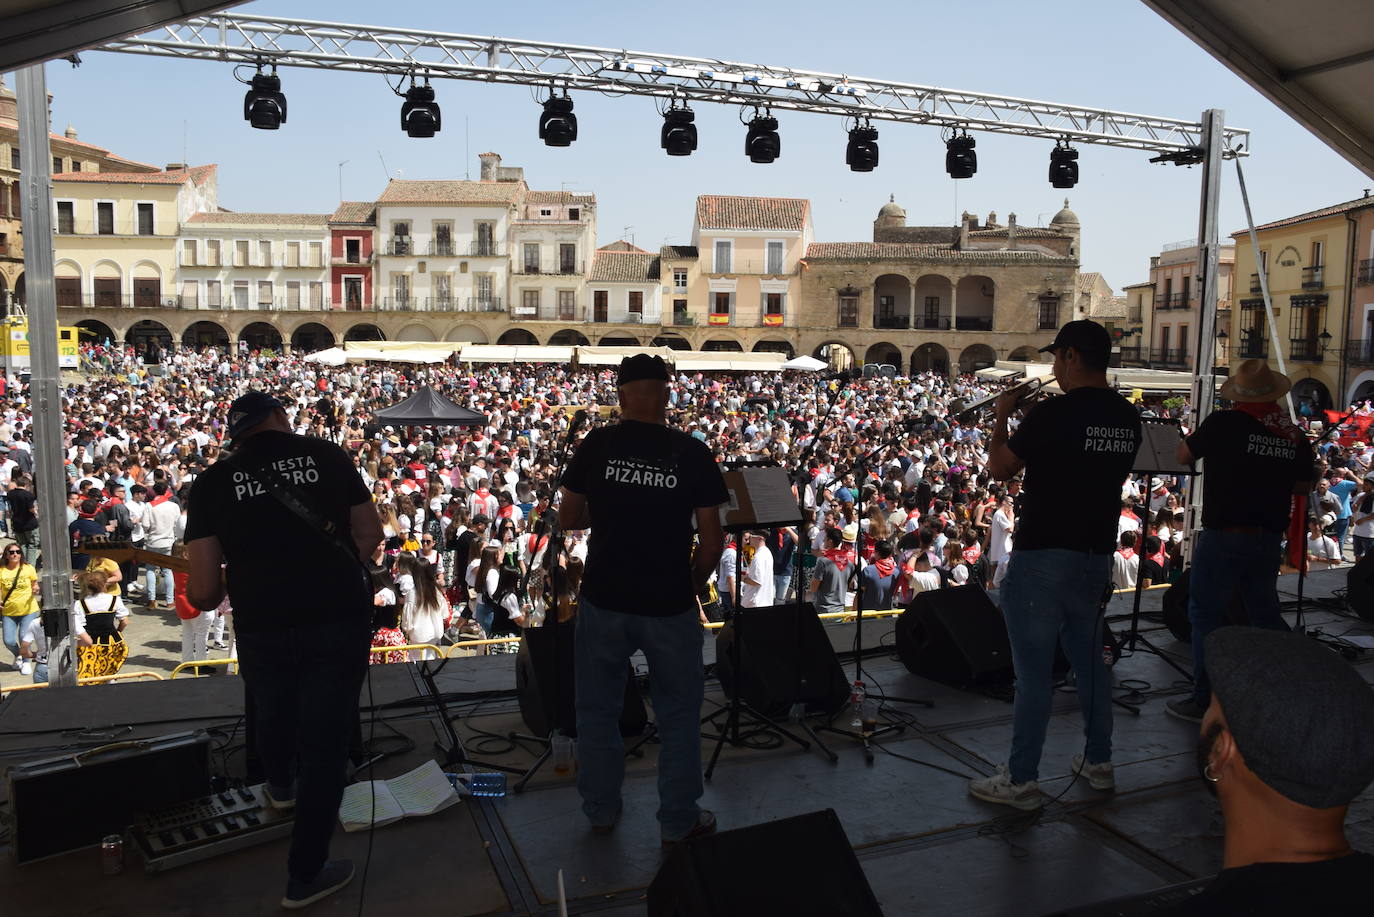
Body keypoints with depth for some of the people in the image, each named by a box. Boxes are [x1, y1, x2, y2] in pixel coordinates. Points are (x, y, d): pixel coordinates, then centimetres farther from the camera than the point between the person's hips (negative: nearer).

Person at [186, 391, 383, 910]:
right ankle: (305, 875, 20)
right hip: (340, 619, -1)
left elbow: (203, 590, -4)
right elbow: (370, 535, 5)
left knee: (273, 714, 30)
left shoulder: (212, 483, -1)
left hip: (262, 628, 2)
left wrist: (203, 598, 19)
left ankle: (281, 786, 61)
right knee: (325, 741, 10)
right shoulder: (327, 456, -1)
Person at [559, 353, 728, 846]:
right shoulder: (692, 453, -7)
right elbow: (711, 541, -7)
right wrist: (693, 588, 9)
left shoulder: (596, 445, -4)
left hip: (604, 601, 1)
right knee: (679, 714, 15)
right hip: (668, 605, -1)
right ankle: (678, 822, 25)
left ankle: (601, 811, 32)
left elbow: (568, 519, 5)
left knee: (598, 709, 19)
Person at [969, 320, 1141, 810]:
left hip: (1043, 558, -7)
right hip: (1097, 555, 7)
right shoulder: (1127, 417, 5)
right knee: (1090, 662, 20)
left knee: (1034, 673, 0)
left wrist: (1001, 418, 8)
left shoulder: (1053, 413, -18)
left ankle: (1021, 780, 10)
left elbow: (999, 468, -8)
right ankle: (1099, 761, 33)